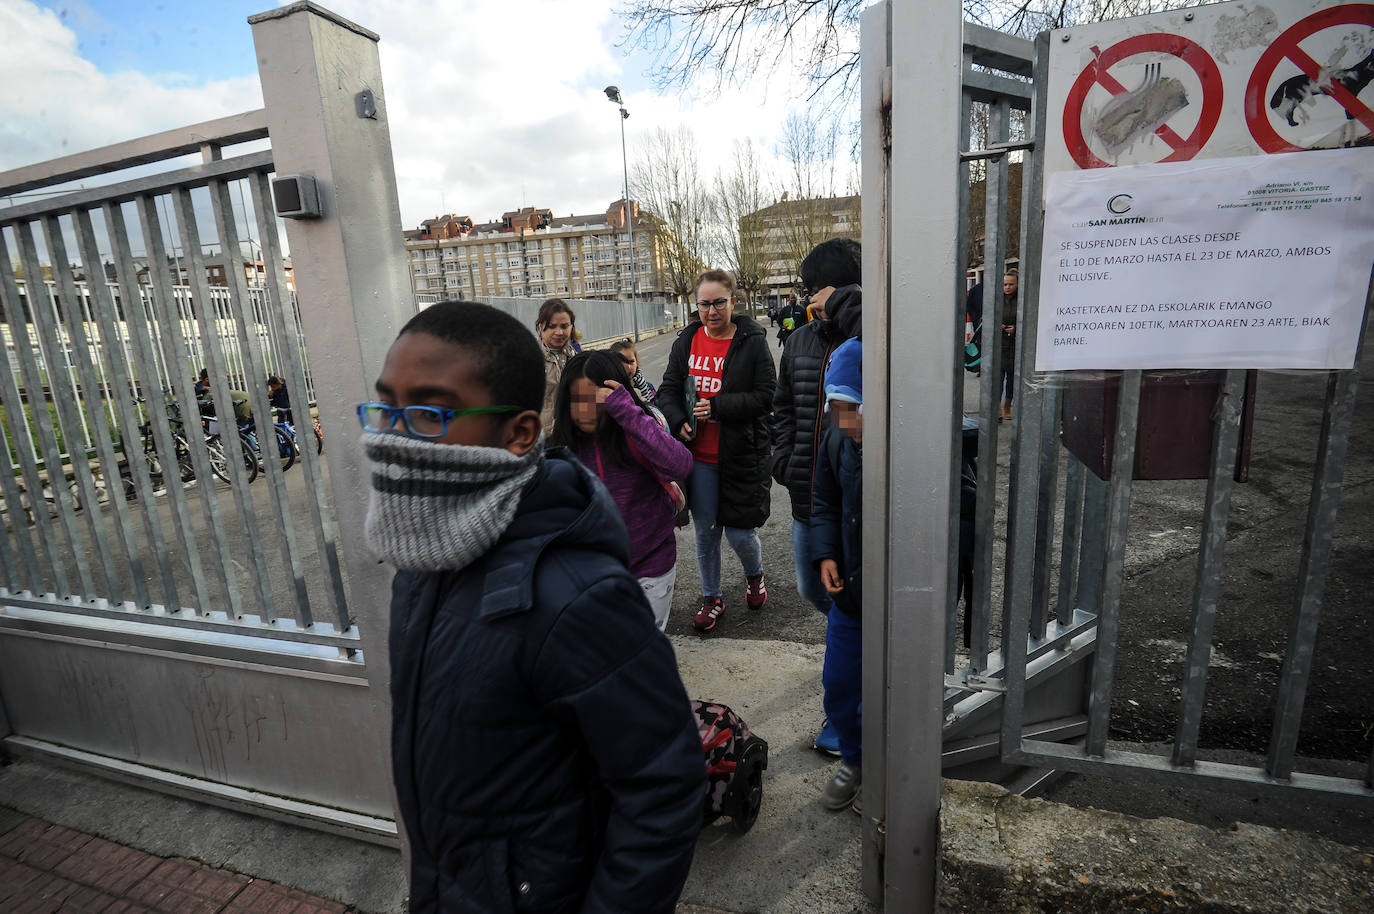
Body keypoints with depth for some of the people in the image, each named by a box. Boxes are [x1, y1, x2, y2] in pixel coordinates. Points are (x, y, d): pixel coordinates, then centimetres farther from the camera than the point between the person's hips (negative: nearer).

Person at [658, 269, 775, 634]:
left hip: (742, 454, -3)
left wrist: (717, 406, -20)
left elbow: (766, 396, -12)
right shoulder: (687, 340, 4)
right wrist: (679, 422, -11)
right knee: (705, 533, 12)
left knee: (739, 532, 4)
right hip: (698, 457, 3)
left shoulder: (752, 341, -7)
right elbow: (668, 389, 8)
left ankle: (754, 576, 38)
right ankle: (712, 598, 33)